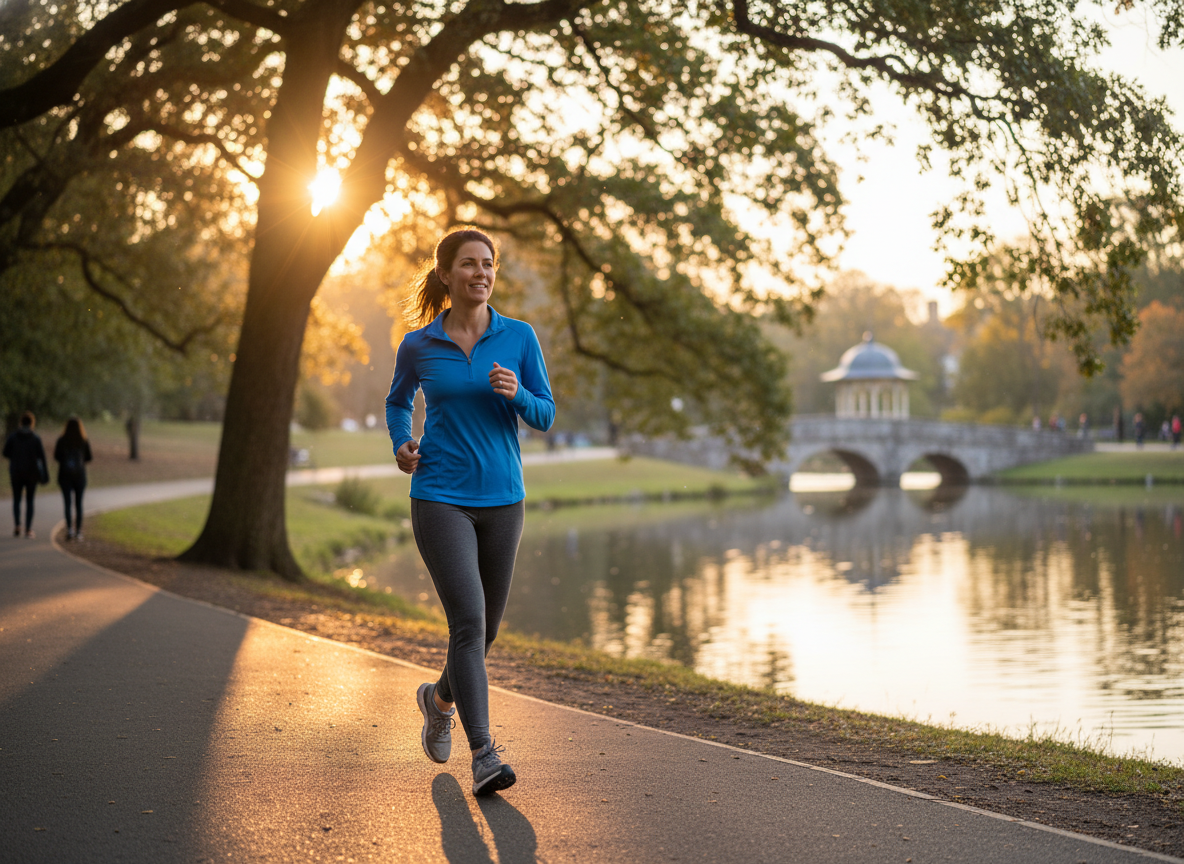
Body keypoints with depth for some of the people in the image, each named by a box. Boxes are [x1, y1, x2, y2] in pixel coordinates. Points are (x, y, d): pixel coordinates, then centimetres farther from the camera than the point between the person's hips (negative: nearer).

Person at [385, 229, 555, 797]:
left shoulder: (519, 337, 1)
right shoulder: (418, 346, 0)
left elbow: (545, 417, 3)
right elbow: (398, 402, 18)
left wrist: (516, 393, -18)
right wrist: (402, 446, -1)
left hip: (502, 499, 3)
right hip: (440, 499, -3)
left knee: (486, 626, 14)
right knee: (468, 619, -17)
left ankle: (440, 697, 45)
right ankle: (483, 756, -16)